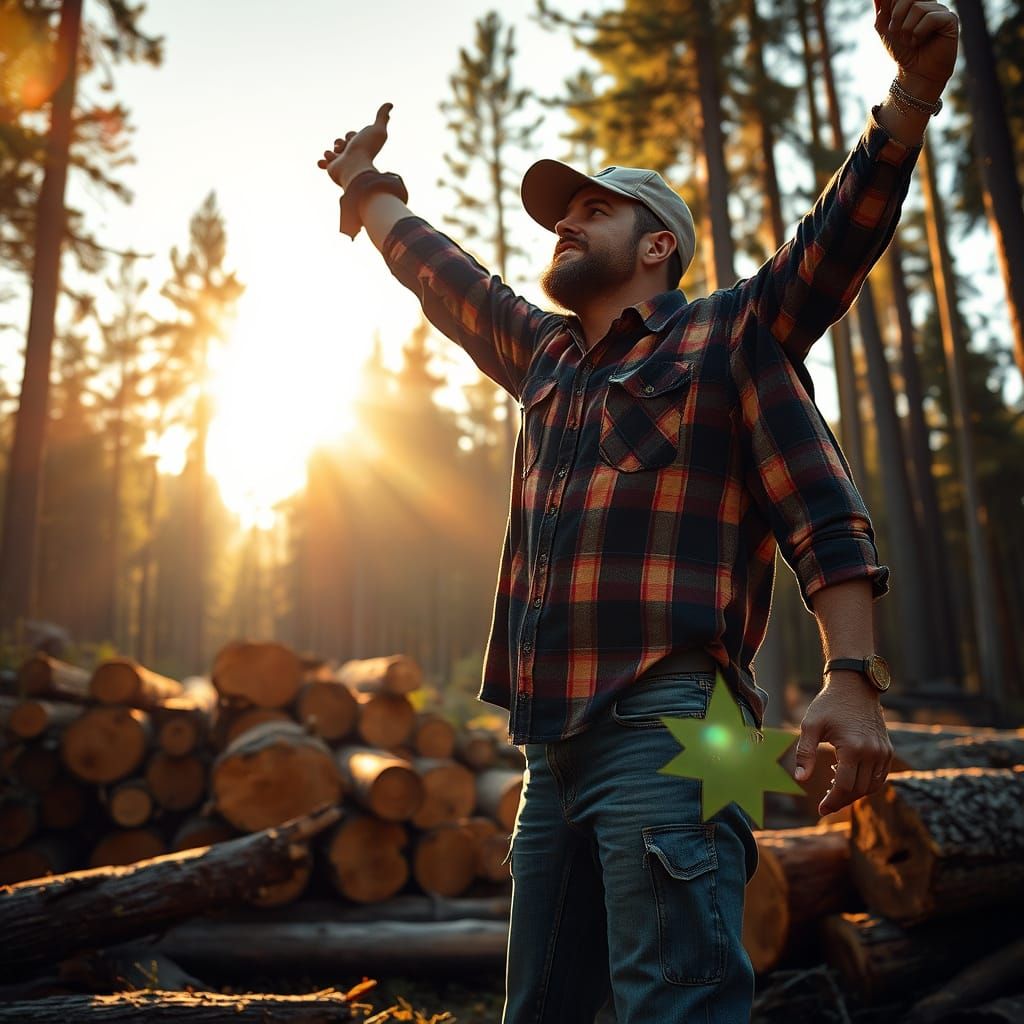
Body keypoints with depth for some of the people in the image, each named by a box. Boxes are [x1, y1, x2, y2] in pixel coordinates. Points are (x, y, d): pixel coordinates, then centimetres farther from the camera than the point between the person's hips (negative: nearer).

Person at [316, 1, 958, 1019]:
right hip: (554, 746, 7)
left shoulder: (727, 334, 5)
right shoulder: (545, 355, 23)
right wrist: (368, 187, 47)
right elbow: (441, 275, 36)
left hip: (667, 733, -7)